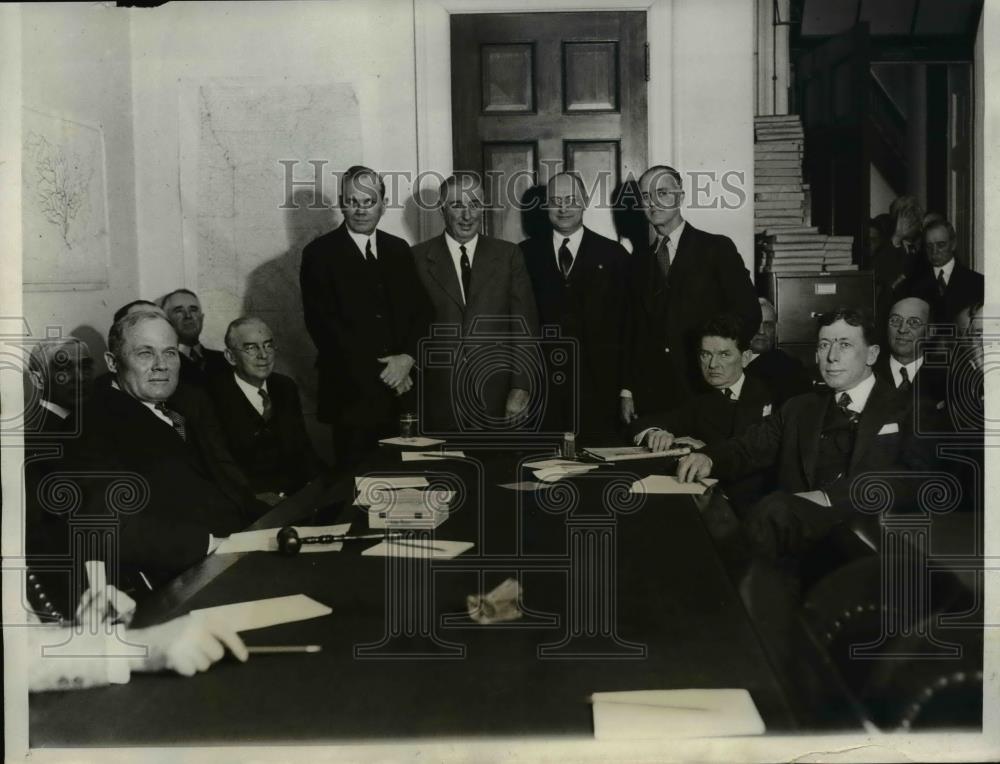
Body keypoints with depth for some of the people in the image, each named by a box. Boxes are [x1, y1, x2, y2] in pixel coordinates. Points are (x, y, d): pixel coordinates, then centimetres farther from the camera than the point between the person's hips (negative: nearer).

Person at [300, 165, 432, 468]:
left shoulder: (399, 250, 14)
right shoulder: (319, 253, -1)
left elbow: (421, 310, 11)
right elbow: (322, 323, -8)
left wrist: (407, 357, -8)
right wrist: (379, 371, -11)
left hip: (401, 390, 4)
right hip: (353, 391, -4)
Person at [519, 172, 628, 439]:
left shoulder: (613, 255, 7)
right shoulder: (526, 253, 9)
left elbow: (626, 322, 4)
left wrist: (626, 389, -2)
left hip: (599, 389, 0)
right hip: (542, 384, 1)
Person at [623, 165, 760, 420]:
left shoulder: (717, 248, 1)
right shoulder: (640, 261, 14)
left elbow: (749, 312, -2)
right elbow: (634, 331, 13)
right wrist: (627, 391, 7)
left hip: (706, 392, -3)